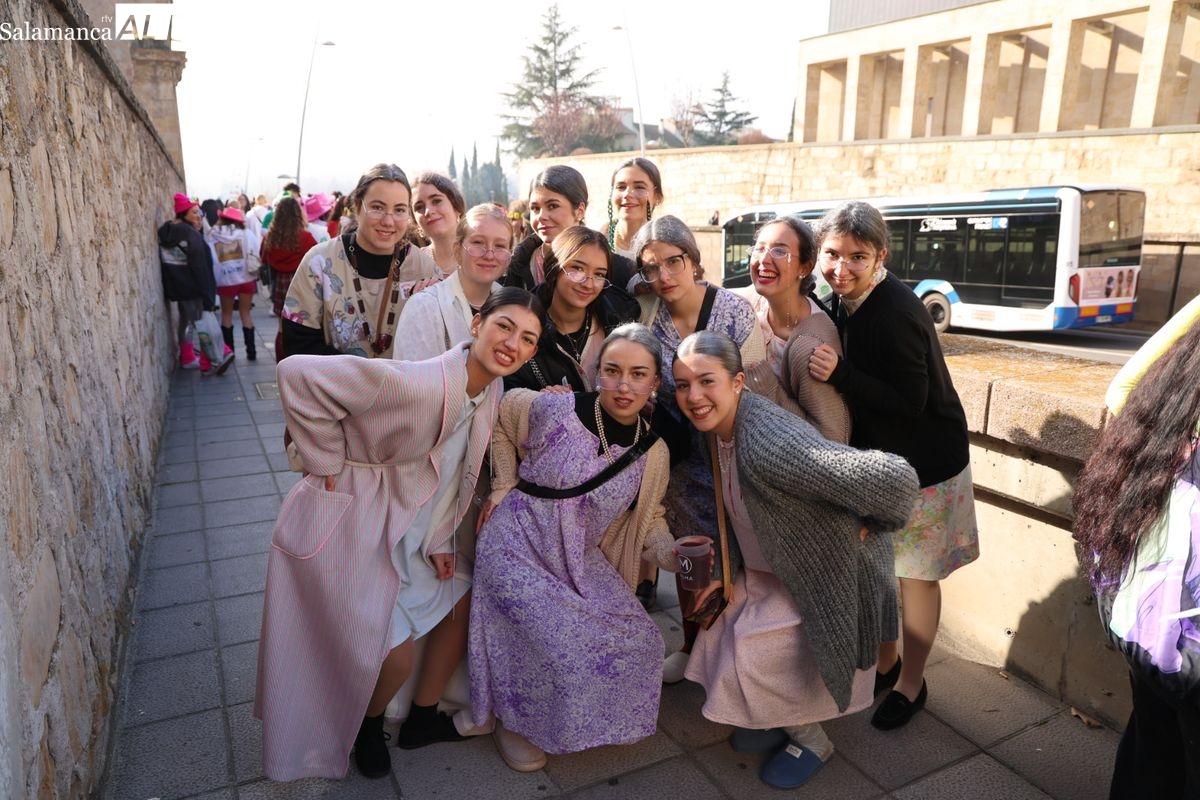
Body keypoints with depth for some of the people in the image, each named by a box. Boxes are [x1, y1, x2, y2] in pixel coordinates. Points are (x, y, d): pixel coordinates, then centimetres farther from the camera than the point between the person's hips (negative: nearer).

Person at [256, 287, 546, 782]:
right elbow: (297, 374, -31)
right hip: (345, 527, -8)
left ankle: (421, 719, 37)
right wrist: (328, 464, -22)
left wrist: (439, 542, 5)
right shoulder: (418, 384, -32)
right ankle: (367, 726, 35)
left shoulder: (490, 392, -4)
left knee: (463, 600, 15)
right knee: (394, 657, -2)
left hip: (406, 528, 9)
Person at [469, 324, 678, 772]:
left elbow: (648, 518, 6)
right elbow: (498, 419, -1)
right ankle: (516, 723, 15)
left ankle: (596, 720, 31)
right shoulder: (555, 409, -19)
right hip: (520, 549, -4)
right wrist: (505, 486, -3)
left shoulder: (654, 453, -5)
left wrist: (672, 553, -15)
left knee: (635, 641, -2)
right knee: (567, 645, -17)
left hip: (583, 560, 5)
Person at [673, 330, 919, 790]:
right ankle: (781, 718, 37)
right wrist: (725, 571, 9)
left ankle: (811, 740, 25)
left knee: (755, 654, -5)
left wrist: (870, 526, -24)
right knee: (724, 644, 10)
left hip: (822, 577, -8)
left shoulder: (768, 445, -39)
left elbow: (894, 478, -44)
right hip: (767, 572, 8)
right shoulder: (716, 426, -11)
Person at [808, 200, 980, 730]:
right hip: (873, 456, 8)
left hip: (920, 465, -7)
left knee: (913, 574, 9)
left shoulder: (895, 313, -27)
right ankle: (884, 662, 38)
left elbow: (910, 402, -28)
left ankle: (910, 684, 29)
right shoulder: (844, 302, -1)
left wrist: (838, 373, -34)